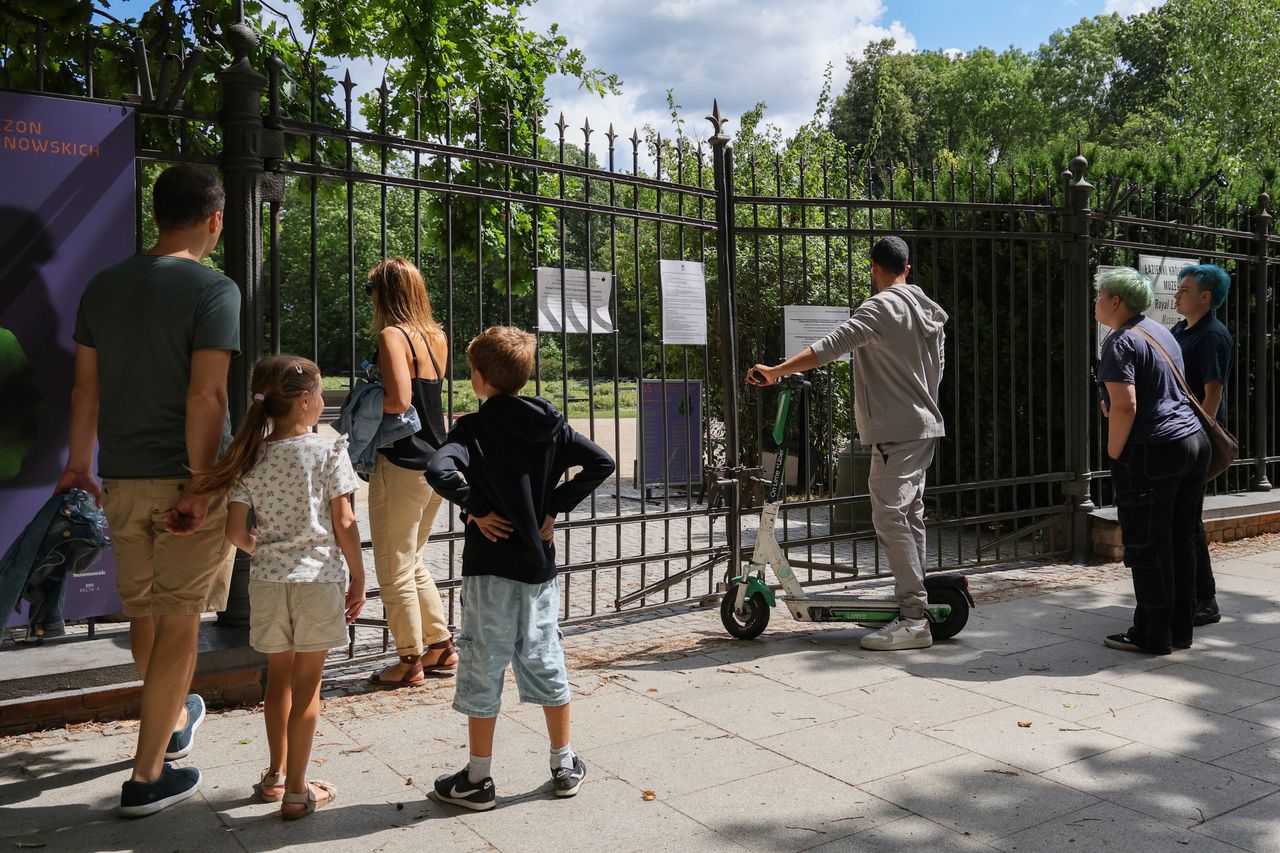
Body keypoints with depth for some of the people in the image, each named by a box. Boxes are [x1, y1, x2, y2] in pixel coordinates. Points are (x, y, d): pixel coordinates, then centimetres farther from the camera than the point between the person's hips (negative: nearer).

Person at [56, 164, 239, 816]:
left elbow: (85, 387, 12)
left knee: (144, 613, 20)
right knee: (178, 623, 3)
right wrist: (201, 486, -16)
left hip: (121, 479, 6)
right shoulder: (213, 290, -11)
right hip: (186, 478, -6)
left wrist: (79, 465, 22)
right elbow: (206, 397, -19)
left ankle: (174, 720, 43)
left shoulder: (103, 286, 8)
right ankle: (148, 776, 10)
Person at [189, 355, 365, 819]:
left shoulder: (253, 458, 2)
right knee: (306, 683, 5)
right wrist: (358, 577, 1)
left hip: (268, 577, 4)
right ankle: (296, 790, 12)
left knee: (279, 675, 20)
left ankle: (276, 775, 33)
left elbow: (234, 530, 0)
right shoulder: (328, 451, -8)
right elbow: (344, 524, -9)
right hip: (317, 576, -3)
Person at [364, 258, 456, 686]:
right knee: (413, 562, 22)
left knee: (394, 570, 6)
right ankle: (441, 646, 27)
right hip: (436, 463, 8)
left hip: (402, 466, -8)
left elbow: (399, 400, -23)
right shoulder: (437, 337, 10)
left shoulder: (393, 335, -12)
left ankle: (410, 660, 15)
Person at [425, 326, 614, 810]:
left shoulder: (475, 428, -12)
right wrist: (554, 507, 0)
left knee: (483, 670, 6)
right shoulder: (549, 425, 3)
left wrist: (476, 509, -16)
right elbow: (601, 463, 0)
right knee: (545, 661, 16)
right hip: (539, 564, 5)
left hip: (490, 567, -5)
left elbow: (440, 470, -30)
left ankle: (477, 779, 17)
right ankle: (565, 767, 26)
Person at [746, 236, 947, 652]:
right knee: (911, 515, 15)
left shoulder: (881, 306, -14)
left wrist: (775, 371, -29)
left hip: (896, 431, -10)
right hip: (925, 425, 10)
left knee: (890, 516, -11)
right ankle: (915, 600, 23)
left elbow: (831, 346, -27)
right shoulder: (930, 312, 14)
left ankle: (913, 620, -13)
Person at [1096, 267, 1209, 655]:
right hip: (1194, 442, 9)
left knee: (1147, 548, 0)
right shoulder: (1160, 332, 17)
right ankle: (1180, 629, 21)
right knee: (1182, 543, 13)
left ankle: (1153, 635, 6)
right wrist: (1112, 406, 16)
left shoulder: (1121, 342, -12)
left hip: (1152, 452, -9)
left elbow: (1125, 407, -21)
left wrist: (1114, 454, -10)